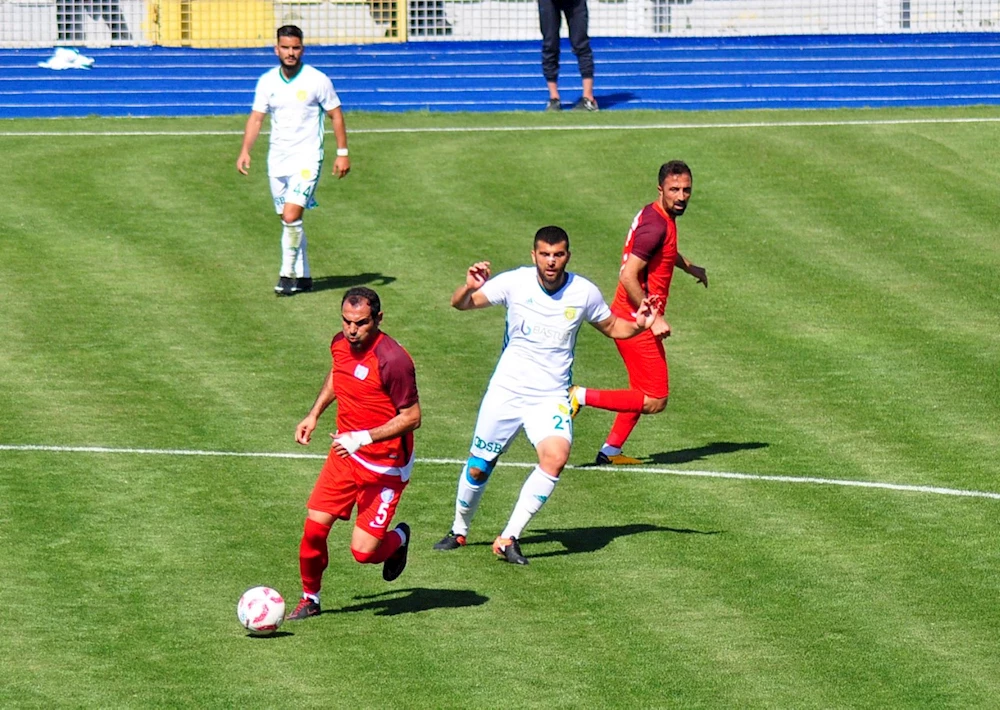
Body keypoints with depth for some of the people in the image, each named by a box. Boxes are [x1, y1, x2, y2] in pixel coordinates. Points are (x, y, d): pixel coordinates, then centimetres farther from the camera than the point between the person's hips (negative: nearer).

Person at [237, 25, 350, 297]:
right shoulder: (267, 81, 4)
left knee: (291, 216, -17)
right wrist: (245, 150, -8)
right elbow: (256, 118, 5)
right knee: (289, 220, 9)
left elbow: (335, 115, 0)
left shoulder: (317, 80, -7)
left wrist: (342, 153, -4)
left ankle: (287, 274, -7)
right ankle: (303, 276, 20)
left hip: (306, 158, -5)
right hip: (277, 160, 5)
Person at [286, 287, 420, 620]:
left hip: (384, 467, -6)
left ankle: (398, 539, 28)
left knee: (363, 552, -8)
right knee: (314, 527, -3)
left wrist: (363, 438, -27)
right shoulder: (340, 343, -2)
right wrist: (314, 414, 14)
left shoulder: (392, 360, -25)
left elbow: (411, 417, -20)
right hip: (345, 455, 6)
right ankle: (310, 599, 20)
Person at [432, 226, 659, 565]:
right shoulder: (515, 283, -9)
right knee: (478, 468, 6)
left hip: (550, 397, 0)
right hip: (506, 392, 0)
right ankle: (459, 531, 35)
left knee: (556, 457, -26)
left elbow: (612, 327, 12)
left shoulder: (584, 292, -6)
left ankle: (508, 539, -15)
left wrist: (637, 324, -9)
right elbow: (461, 304, -4)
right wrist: (470, 287, -27)